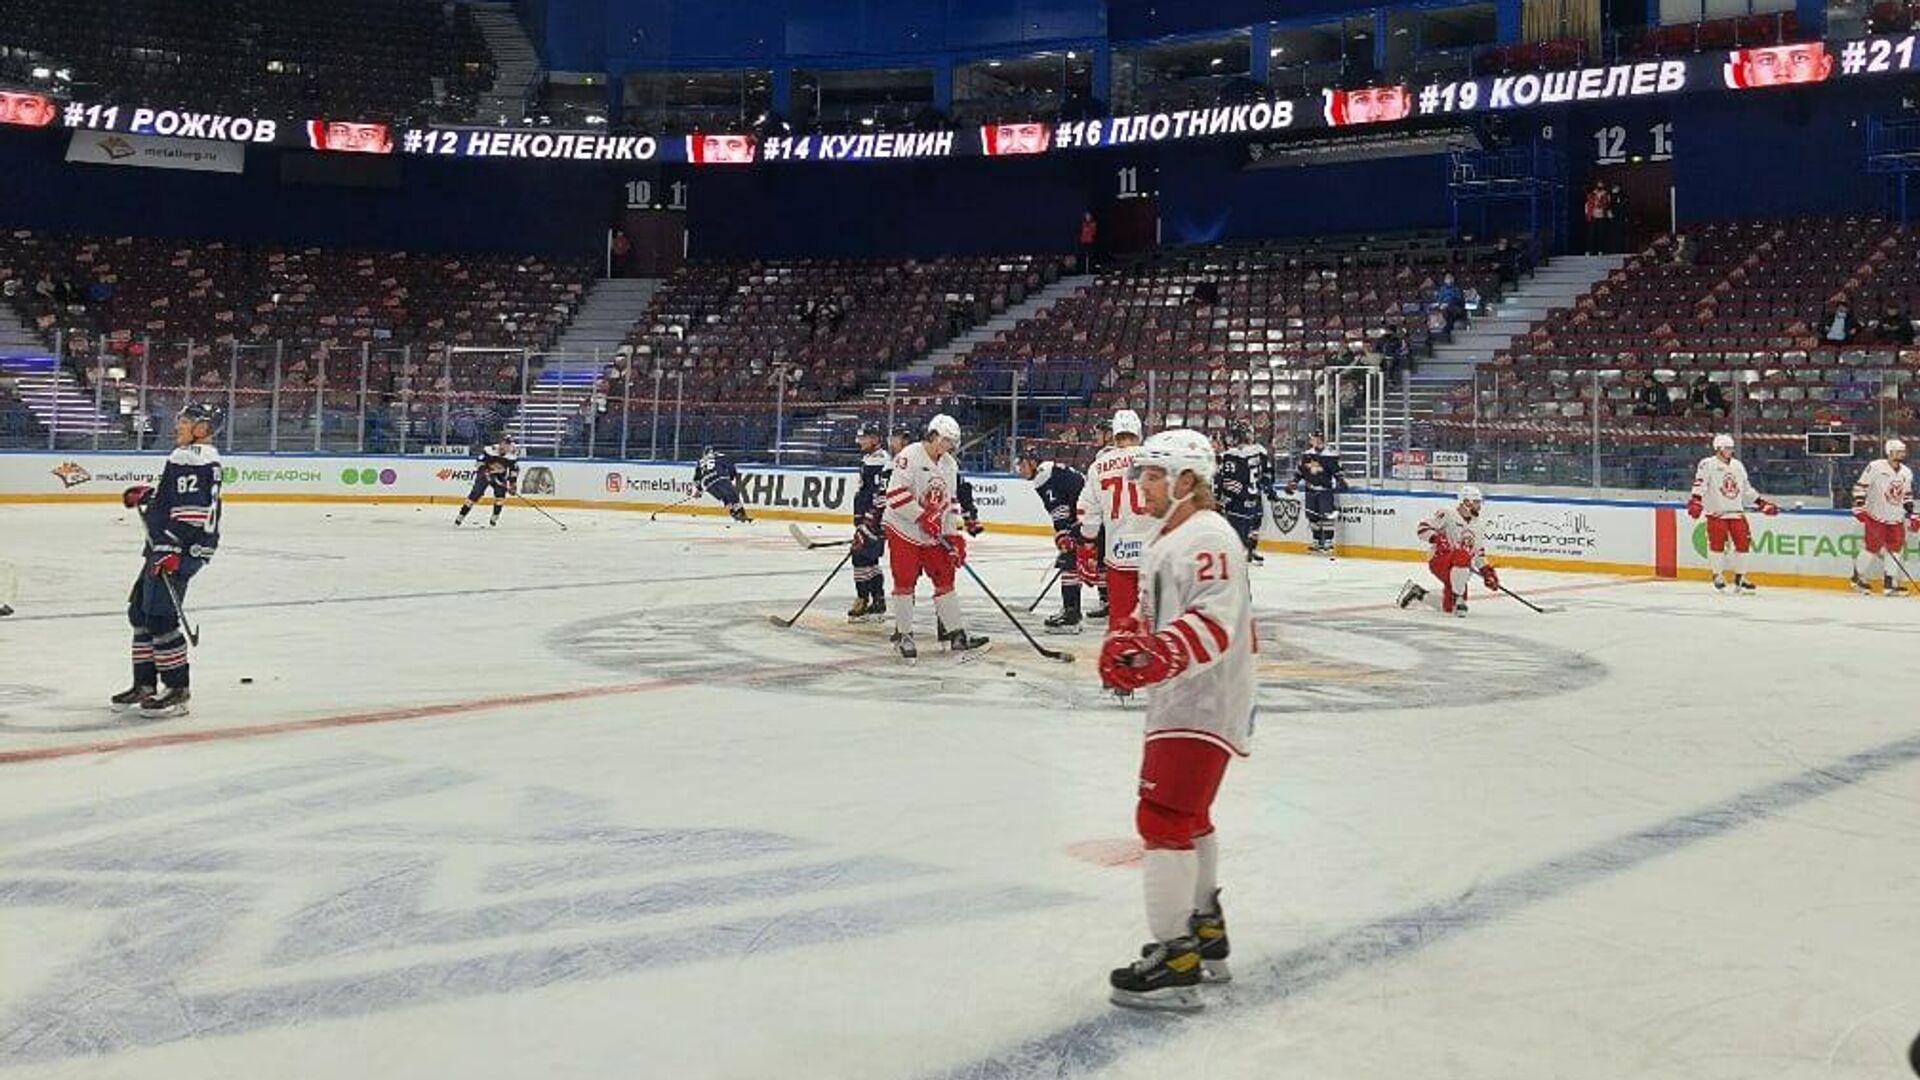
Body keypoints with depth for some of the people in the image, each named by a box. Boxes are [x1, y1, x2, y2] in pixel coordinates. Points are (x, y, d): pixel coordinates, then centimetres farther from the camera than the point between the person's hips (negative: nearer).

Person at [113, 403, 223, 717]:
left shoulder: (191, 457, -15)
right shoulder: (186, 456, 21)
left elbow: (191, 508, -24)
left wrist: (171, 549, -26)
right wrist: (145, 494, 21)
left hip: (184, 547, -12)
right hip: (169, 545, 12)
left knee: (159, 615, -12)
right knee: (140, 609, 15)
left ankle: (178, 689, -5)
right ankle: (145, 684, 22)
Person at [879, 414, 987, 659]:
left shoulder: (950, 465, 9)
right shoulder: (910, 456, -15)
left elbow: (951, 503, 14)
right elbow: (895, 494, -23)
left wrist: (956, 537, 7)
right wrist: (923, 517, -23)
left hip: (933, 534, 7)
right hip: (903, 529, -7)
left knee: (945, 578, 5)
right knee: (905, 581, -4)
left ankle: (957, 633, 9)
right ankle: (903, 635, 7)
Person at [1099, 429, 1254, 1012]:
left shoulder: (1207, 537, -16)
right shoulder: (1169, 538, 19)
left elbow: (1214, 621, -28)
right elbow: (1155, 613, 24)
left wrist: (1159, 657, -40)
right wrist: (1127, 641, 4)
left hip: (1201, 706, -12)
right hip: (1181, 700, 12)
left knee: (1164, 819, -14)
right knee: (1189, 817, 22)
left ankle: (1174, 963, -11)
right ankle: (1206, 937, 37)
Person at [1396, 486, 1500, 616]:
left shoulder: (1474, 526, 17)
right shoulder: (1448, 513, -6)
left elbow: (1478, 552, 22)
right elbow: (1424, 527, -11)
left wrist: (1487, 571, 11)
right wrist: (1438, 539, -26)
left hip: (1458, 569, 8)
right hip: (1440, 559, -8)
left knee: (1448, 606, 1)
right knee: (1463, 557, -39)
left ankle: (1417, 593, 23)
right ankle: (1458, 599, -29)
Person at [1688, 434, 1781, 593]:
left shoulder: (1738, 465, 18)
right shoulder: (1708, 464, -3)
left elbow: (1747, 489, 24)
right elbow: (1699, 484, -14)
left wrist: (1762, 504, 20)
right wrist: (1695, 501, -28)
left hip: (1737, 512, 6)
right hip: (1716, 513, -6)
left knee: (1743, 542, 0)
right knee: (1717, 543, -9)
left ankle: (1739, 577, 11)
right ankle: (1718, 576, 6)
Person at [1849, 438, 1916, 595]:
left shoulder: (1907, 473, 10)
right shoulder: (1876, 467, -11)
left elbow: (1907, 495, 20)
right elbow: (1860, 486, -10)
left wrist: (1910, 515, 14)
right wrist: (1859, 507, -15)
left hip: (1895, 518, 6)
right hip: (1875, 516, -6)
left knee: (1894, 548, 1)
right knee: (1872, 546, -7)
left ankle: (1890, 583, 7)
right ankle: (1858, 578, 9)